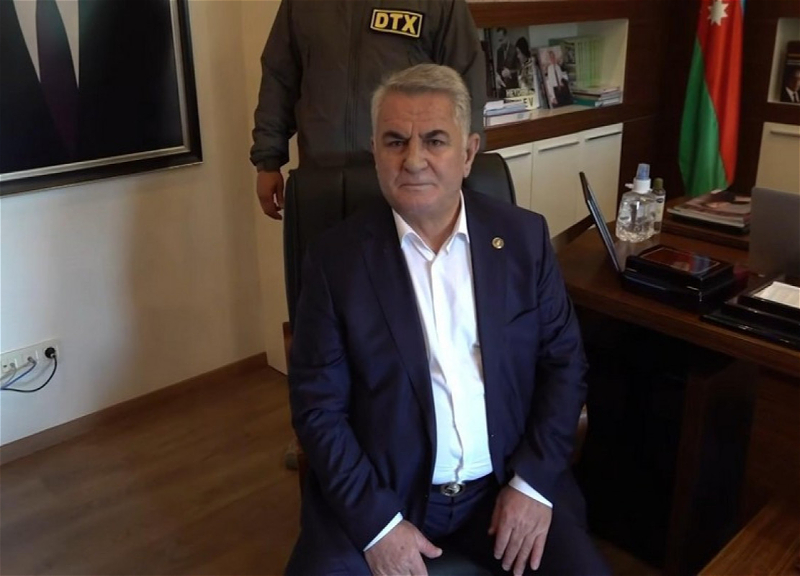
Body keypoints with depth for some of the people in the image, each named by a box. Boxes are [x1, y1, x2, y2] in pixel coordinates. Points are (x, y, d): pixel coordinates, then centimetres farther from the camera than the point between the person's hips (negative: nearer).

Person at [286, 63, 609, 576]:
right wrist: (376, 521, -13)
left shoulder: (524, 236, -2)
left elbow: (565, 363, 3)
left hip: (508, 484, 2)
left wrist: (534, 482, -7)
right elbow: (319, 404, -5)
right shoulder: (335, 257, -6)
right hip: (379, 492, -1)